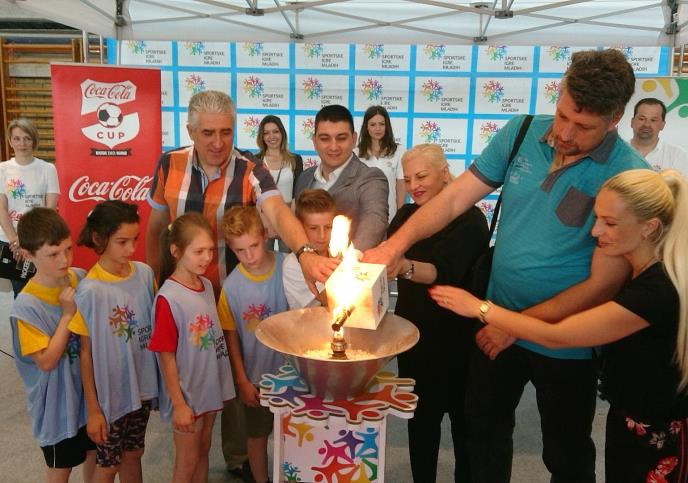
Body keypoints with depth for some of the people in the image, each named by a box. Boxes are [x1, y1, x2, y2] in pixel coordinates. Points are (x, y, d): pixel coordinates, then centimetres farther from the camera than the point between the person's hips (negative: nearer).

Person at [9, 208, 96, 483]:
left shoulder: (81, 278, -9)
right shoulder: (27, 307, -24)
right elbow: (46, 361, -23)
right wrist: (68, 314, -26)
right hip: (58, 399, -4)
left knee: (95, 452, 24)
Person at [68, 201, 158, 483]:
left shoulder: (145, 273, -7)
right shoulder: (90, 290, -20)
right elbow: (86, 352, -13)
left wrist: (159, 377, 5)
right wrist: (93, 409, -9)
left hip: (142, 385, 4)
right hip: (110, 394, -4)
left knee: (133, 454, 23)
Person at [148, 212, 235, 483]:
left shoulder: (207, 286, -2)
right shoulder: (168, 299, -22)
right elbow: (166, 357, -18)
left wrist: (223, 383, 9)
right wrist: (179, 404, -15)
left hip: (211, 387, 6)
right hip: (187, 394, -6)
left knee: (203, 452, 22)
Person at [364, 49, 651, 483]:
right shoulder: (522, 133, -7)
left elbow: (603, 283, -19)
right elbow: (455, 197, -6)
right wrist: (396, 243, -19)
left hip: (565, 345, -3)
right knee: (485, 430, 24)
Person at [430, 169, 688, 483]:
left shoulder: (655, 290, -31)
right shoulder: (638, 270, -4)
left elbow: (555, 336, -27)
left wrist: (481, 309, -20)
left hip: (660, 436, -7)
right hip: (627, 418, 7)